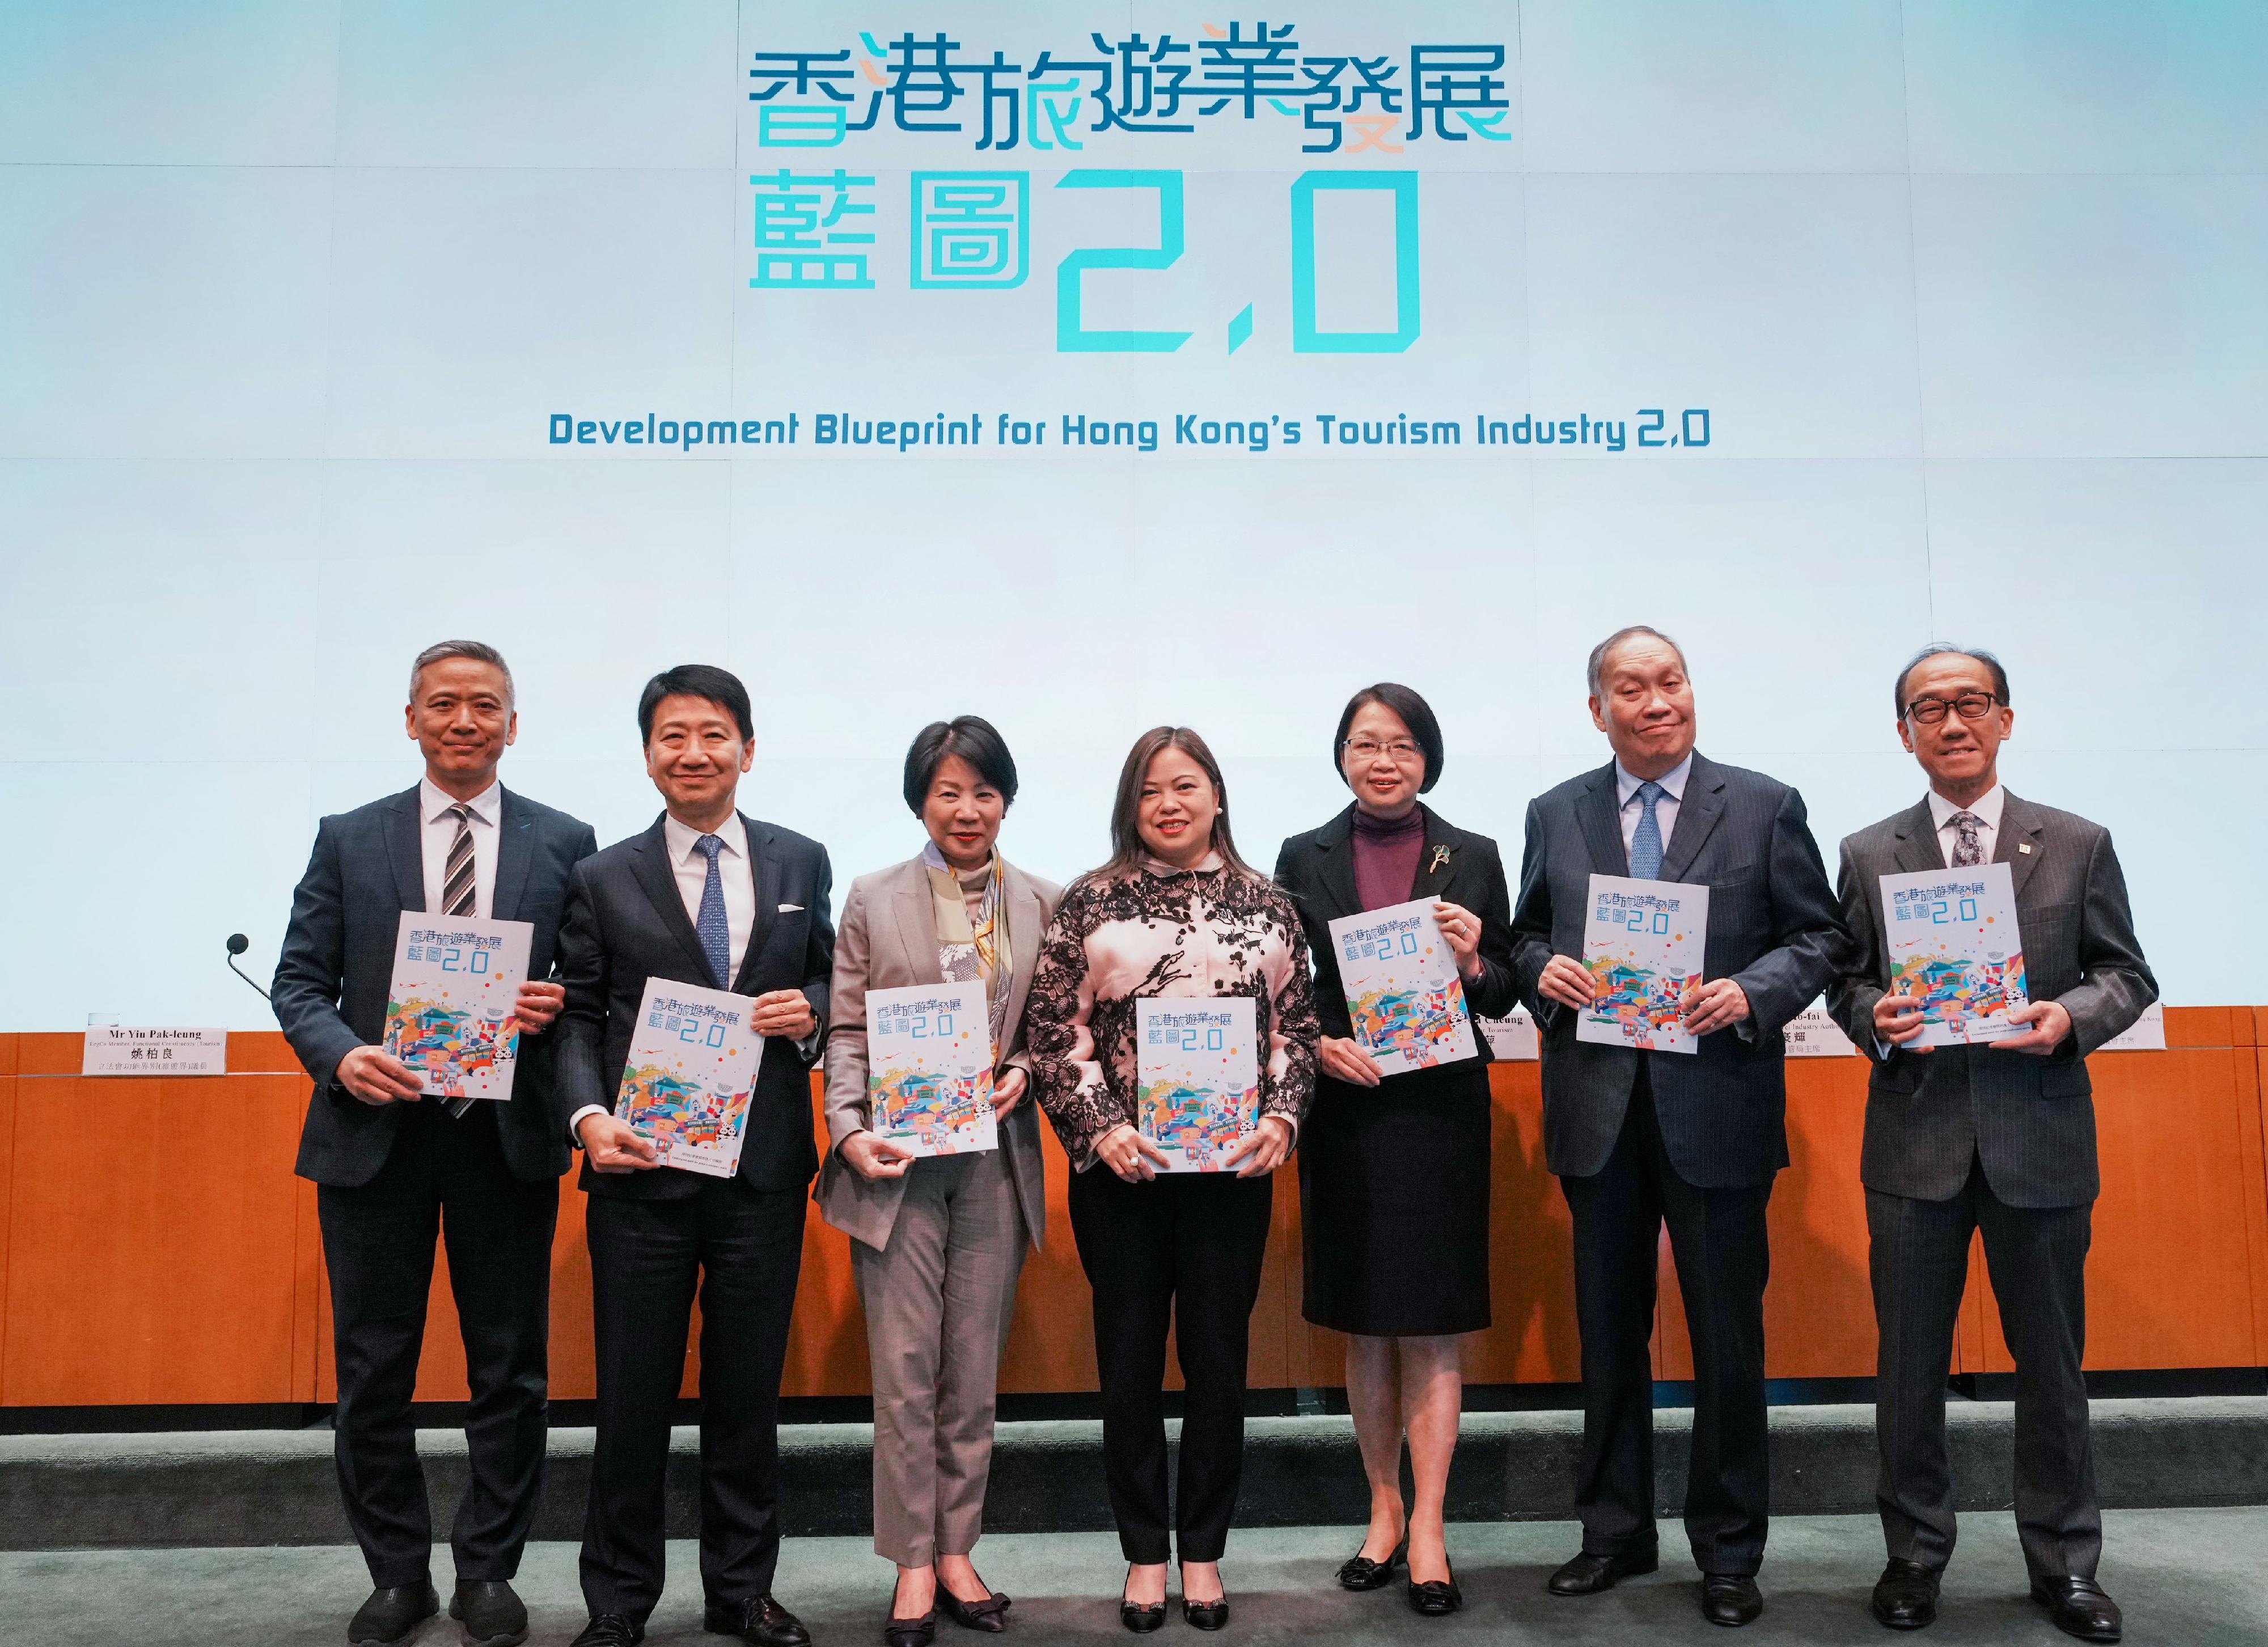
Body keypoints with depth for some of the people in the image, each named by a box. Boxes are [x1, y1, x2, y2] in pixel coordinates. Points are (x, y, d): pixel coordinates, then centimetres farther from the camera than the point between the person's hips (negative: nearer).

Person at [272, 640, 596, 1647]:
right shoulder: (348, 840, 7)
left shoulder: (564, 844, 5)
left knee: (509, 1367, 7)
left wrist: (555, 1006, -15)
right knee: (373, 1369, 9)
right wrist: (343, 1056, -14)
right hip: (374, 1133, 1)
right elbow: (300, 983, 5)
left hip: (507, 1136, 0)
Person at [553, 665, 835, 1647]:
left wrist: (812, 1010, -9)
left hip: (764, 1170, 1)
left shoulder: (801, 864, 7)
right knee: (633, 1394, 8)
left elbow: (831, 985, 14)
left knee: (749, 1391, 13)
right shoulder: (605, 881, 3)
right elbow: (578, 1018, 0)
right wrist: (588, 1115, -16)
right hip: (643, 1171, -1)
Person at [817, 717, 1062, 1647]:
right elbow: (847, 1032, 0)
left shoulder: (1043, 905, 7)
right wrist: (851, 1131, -12)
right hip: (899, 1161, -1)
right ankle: (913, 1563, 16)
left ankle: (957, 1550, 23)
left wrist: (1022, 1072, -10)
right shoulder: (873, 902, 3)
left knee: (975, 1369, 10)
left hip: (997, 1159, 2)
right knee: (904, 1368, 3)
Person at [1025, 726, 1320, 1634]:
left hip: (1233, 1165, 1)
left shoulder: (1266, 905, 6)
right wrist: (1100, 1129, -11)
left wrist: (1281, 1119, -7)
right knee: (1130, 1360, 8)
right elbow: (1053, 1032, -1)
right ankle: (1144, 1552, 23)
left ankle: (1204, 1551, 25)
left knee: (1218, 1359, 8)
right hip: (1120, 1167, -1)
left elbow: (1296, 1029, 7)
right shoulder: (1090, 902, 2)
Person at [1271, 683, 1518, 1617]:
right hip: (1342, 1114, 1)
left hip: (1440, 1113, -1)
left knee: (1431, 1328, 3)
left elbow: (1505, 996, 5)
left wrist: (1475, 965, -15)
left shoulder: (1473, 859, 3)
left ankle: (1427, 1532, 12)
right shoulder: (1306, 858, 4)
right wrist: (1319, 1045, -13)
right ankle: (1384, 1512, 26)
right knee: (1363, 1327, 11)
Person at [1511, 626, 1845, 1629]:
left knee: (1728, 1337, 7)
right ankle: (1616, 1534, 28)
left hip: (1716, 1105, -2)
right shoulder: (1555, 816, 8)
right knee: (1608, 1332, 13)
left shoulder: (1766, 808, 1)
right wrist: (1543, 971, -8)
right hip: (1598, 1111, 2)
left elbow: (1820, 937, 1)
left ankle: (1728, 1552, 24)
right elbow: (1527, 937, 14)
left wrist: (1750, 993, -16)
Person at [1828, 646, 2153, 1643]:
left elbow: (2128, 974, 5)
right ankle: (1915, 1552, 24)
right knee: (1909, 1361, 8)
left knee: (2051, 1357, 11)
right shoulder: (1868, 856, 5)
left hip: (2040, 1141, 0)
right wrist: (1876, 1017, -14)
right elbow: (1846, 982, 7)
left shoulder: (2079, 845, 5)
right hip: (1916, 1140, 0)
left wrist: (2073, 1016, -15)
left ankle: (2064, 1561, 28)